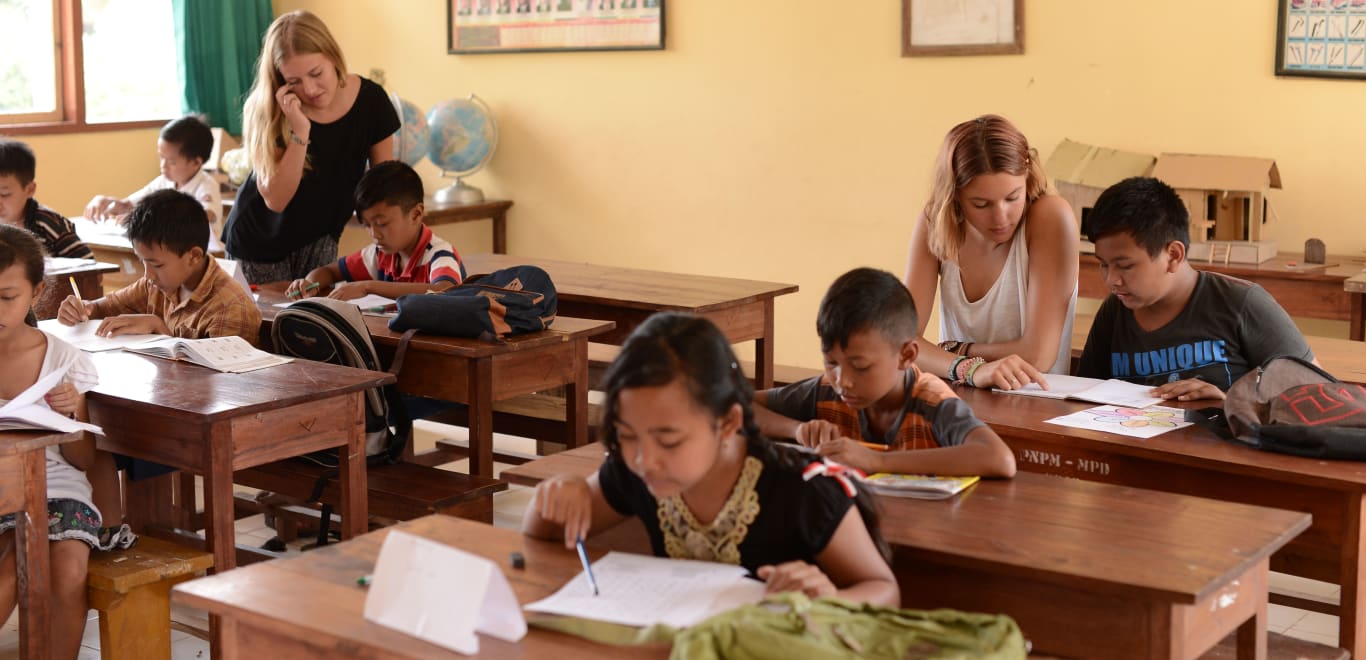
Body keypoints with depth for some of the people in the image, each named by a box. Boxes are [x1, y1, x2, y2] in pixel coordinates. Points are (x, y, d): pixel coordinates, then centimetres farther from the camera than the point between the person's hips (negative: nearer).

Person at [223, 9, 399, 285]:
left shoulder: (370, 100, -14)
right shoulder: (267, 112, -20)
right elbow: (275, 200, -24)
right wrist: (300, 132, -34)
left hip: (320, 238, 2)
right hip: (260, 243, -1)